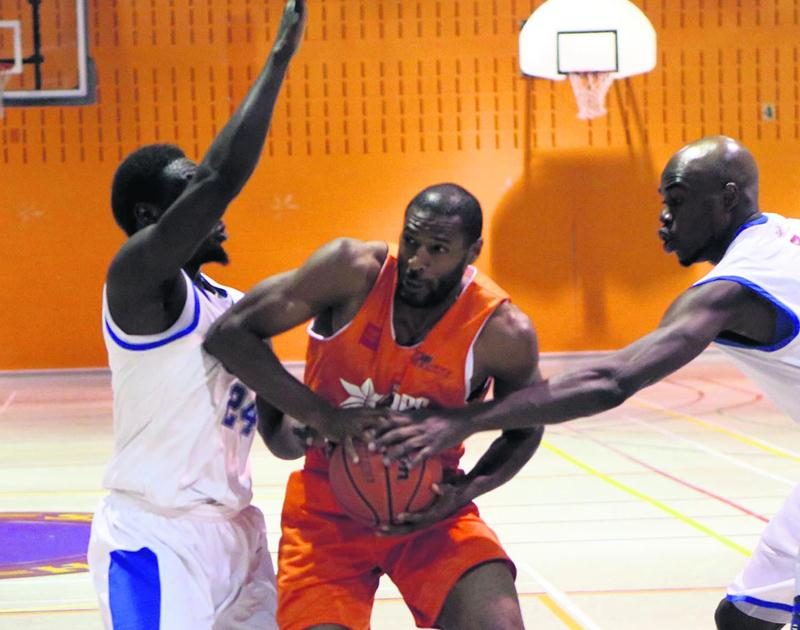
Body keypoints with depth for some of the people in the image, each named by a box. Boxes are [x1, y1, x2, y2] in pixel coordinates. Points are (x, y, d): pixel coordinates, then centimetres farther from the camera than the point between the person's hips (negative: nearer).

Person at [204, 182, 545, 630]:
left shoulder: (503, 332, -16)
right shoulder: (352, 270, -18)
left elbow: (525, 430, 4)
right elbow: (230, 334, -16)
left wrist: (465, 491, -15)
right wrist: (323, 416, -25)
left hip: (430, 510, 0)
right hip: (329, 508, 0)